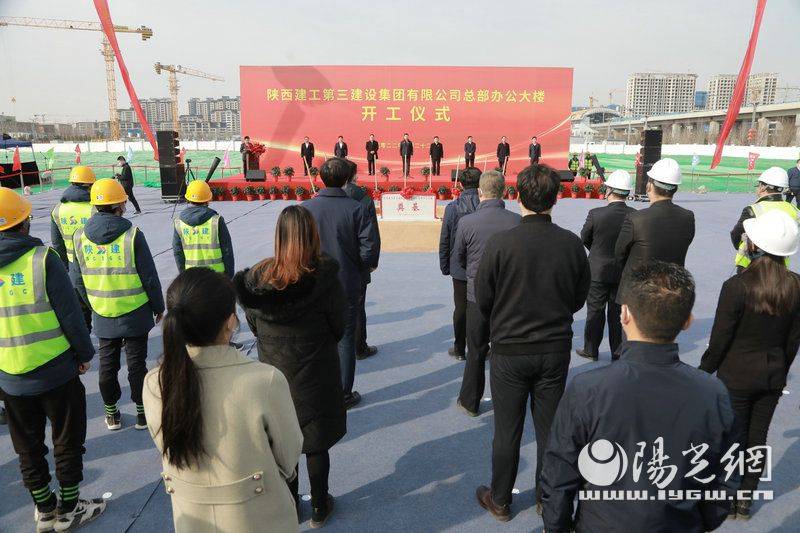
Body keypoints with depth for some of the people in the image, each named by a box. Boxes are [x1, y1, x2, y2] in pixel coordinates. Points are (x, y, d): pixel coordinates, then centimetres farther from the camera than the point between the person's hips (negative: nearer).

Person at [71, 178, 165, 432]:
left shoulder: (80, 237, -3)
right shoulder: (132, 234, -16)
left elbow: (77, 280, 4)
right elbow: (150, 277, -12)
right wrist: (158, 306, 2)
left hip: (102, 316, 3)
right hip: (135, 315, -3)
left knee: (107, 364, 15)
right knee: (136, 363, 9)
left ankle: (111, 414, 28)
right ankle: (142, 413, 20)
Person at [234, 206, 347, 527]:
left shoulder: (257, 277, -12)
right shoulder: (325, 277, -20)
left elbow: (255, 326, 0)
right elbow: (338, 329, -9)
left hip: (274, 372, 3)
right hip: (316, 377, -2)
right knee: (316, 444, 15)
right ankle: (319, 508, 32)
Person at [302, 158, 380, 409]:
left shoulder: (306, 208, -6)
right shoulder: (356, 209, -12)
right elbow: (370, 245, -16)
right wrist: (365, 266, 4)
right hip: (348, 285, -2)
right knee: (345, 339, 10)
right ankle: (344, 394, 19)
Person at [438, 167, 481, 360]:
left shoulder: (452, 207, -8)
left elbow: (444, 241, -3)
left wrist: (444, 266, 7)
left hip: (460, 268, 0)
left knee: (461, 309, 10)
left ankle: (459, 349, 20)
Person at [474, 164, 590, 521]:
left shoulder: (500, 243, -18)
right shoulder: (572, 244, -9)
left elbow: (483, 299, -8)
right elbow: (579, 298, 3)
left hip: (509, 351, -2)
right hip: (556, 349, 3)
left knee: (507, 431, 12)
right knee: (548, 428, 17)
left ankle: (500, 502, 30)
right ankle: (547, 499, 35)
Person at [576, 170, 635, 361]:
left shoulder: (596, 214, -19)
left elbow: (584, 239, -4)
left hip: (598, 271, -3)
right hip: (624, 272, 3)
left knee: (595, 311, 11)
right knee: (618, 312, 14)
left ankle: (591, 350, 21)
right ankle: (618, 351, 23)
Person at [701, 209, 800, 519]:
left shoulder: (737, 286, -22)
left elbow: (720, 339, -16)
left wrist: (704, 370, -2)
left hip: (736, 376, -4)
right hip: (772, 375, 5)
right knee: (757, 437, 17)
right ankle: (745, 500, 31)